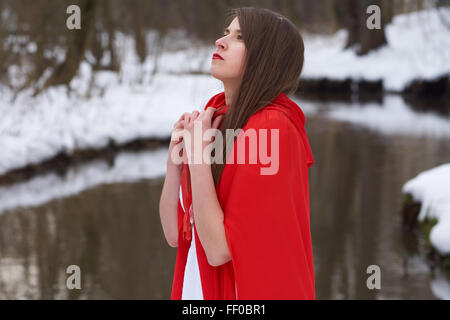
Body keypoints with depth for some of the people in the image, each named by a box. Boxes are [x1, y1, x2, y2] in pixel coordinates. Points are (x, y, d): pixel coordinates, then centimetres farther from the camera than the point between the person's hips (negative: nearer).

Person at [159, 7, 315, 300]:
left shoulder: (273, 128, -20)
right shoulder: (214, 117, 2)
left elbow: (219, 250, -22)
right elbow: (175, 234, 1)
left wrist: (198, 154, -20)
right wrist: (175, 155, -10)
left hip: (250, 290, -7)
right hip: (197, 286, 7)